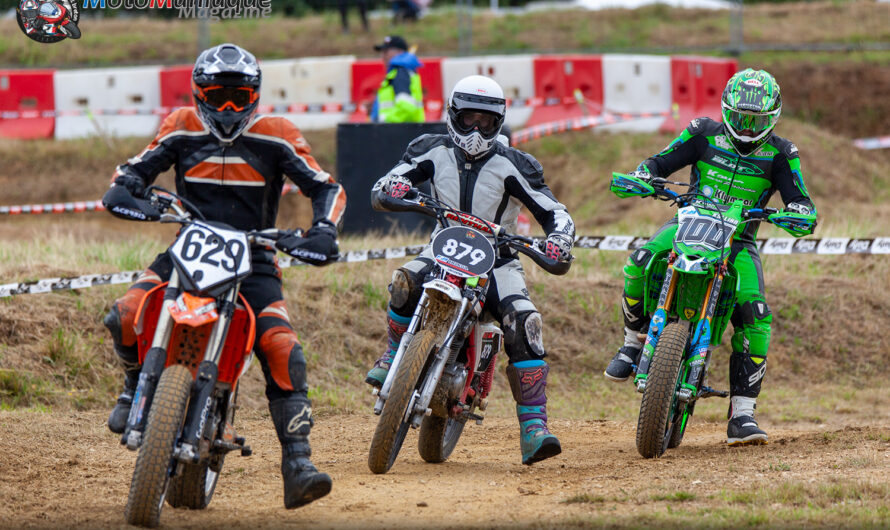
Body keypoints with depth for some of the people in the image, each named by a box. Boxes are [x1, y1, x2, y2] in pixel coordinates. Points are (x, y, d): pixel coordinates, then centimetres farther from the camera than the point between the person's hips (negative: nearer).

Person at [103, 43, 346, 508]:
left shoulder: (275, 137, -1)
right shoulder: (182, 129, 4)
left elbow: (326, 188, 0)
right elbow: (136, 169, 9)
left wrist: (323, 230, -20)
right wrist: (125, 188, -16)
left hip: (253, 260, -1)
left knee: (283, 352, -22)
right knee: (123, 318, -23)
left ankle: (297, 467, -23)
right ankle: (138, 383, 12)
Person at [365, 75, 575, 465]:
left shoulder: (510, 165, -8)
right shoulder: (434, 152, -1)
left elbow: (554, 212, -8)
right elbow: (380, 190, -2)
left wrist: (559, 238, -32)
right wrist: (391, 187, -28)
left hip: (497, 257, -1)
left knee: (524, 323, -25)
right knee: (406, 282, -33)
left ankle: (533, 430, -25)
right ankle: (393, 357, -5)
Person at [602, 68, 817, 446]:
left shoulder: (779, 153, 1)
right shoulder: (706, 134, 3)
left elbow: (800, 202, -2)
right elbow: (660, 162, 6)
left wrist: (800, 214, -27)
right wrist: (637, 178, -16)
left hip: (738, 241, 0)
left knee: (755, 315, -23)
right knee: (641, 262, -32)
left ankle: (742, 414, -18)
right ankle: (634, 340, -5)